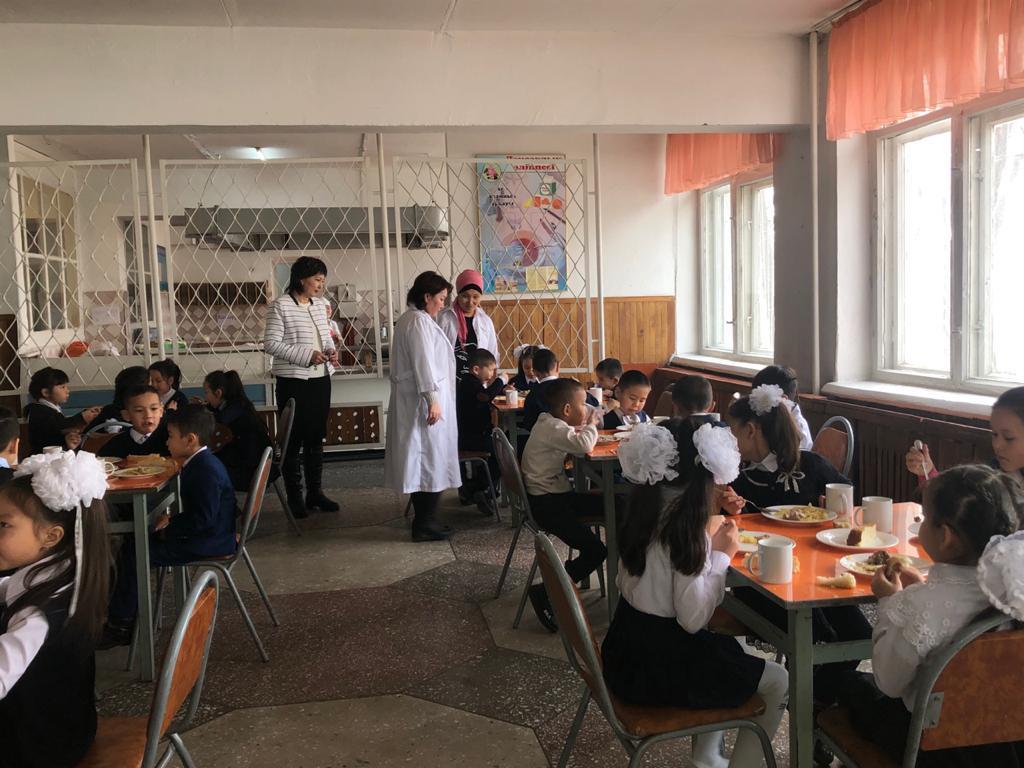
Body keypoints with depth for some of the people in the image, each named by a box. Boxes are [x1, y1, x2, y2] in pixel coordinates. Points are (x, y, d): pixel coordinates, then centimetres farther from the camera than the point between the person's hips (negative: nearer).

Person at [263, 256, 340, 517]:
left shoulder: (320, 304, 9)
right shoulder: (281, 305, -10)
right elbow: (271, 343, -14)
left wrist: (331, 351, -3)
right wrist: (306, 355, -20)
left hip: (320, 380, 7)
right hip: (293, 382, -6)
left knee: (316, 438, 14)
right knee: (293, 440, 2)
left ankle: (315, 492, 24)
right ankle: (294, 497, 11)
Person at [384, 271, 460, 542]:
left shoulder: (408, 319, 18)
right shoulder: (420, 321, -14)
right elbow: (423, 363, -21)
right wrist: (432, 400, -23)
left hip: (410, 401, 10)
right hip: (424, 401, -10)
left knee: (421, 460, 13)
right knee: (431, 460, -4)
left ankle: (423, 521, 21)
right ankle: (424, 525, 0)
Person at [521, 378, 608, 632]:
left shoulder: (550, 423, 11)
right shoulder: (554, 429, -21)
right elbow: (584, 445, -33)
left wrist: (587, 425, -1)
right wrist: (591, 425, -13)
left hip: (555, 494, 11)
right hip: (545, 503, -11)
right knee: (594, 550, -15)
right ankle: (545, 594, -7)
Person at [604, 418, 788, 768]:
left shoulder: (642, 516, -1)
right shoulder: (686, 531, -24)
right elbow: (693, 618, -23)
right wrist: (722, 556, -14)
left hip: (628, 651, 8)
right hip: (659, 666, -8)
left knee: (732, 650, 31)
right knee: (778, 681, 8)